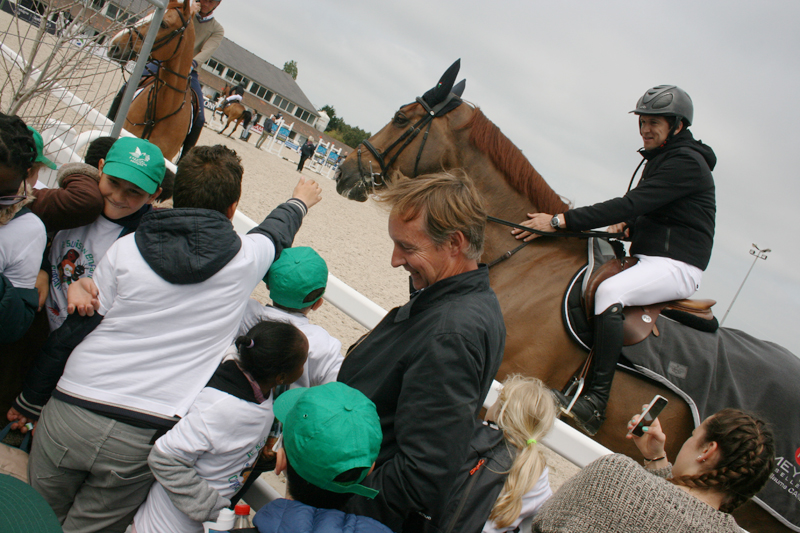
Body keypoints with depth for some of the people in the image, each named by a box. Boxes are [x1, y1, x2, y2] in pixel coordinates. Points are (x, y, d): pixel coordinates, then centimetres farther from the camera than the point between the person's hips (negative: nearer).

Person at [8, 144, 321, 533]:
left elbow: (74, 330, 3)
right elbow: (277, 229, 21)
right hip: (140, 441, -1)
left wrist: (29, 398, 18)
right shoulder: (246, 259, -2)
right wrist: (300, 201, 45)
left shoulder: (127, 248, -2)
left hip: (72, 413, 2)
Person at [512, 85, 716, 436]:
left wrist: (559, 221, -28)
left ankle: (595, 404, -37)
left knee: (609, 291, -35)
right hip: (648, 259, 11)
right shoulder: (661, 159, 17)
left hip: (677, 266, -10)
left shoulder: (685, 163, -14)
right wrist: (627, 226, 0)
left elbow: (632, 204, -25)